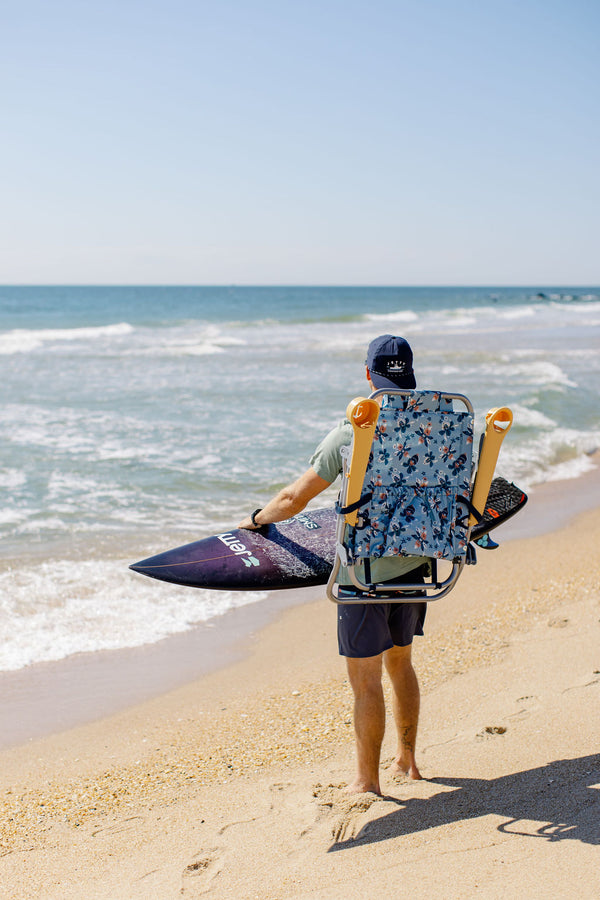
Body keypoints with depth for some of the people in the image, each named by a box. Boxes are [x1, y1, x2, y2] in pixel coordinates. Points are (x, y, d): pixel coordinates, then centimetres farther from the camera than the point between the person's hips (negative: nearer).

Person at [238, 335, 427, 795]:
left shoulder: (349, 433, -14)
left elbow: (295, 499, -8)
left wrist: (257, 519, 11)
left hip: (366, 571, -5)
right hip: (414, 564, 5)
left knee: (365, 677, 5)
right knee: (400, 661, 22)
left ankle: (368, 779, 14)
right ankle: (407, 758, 34)